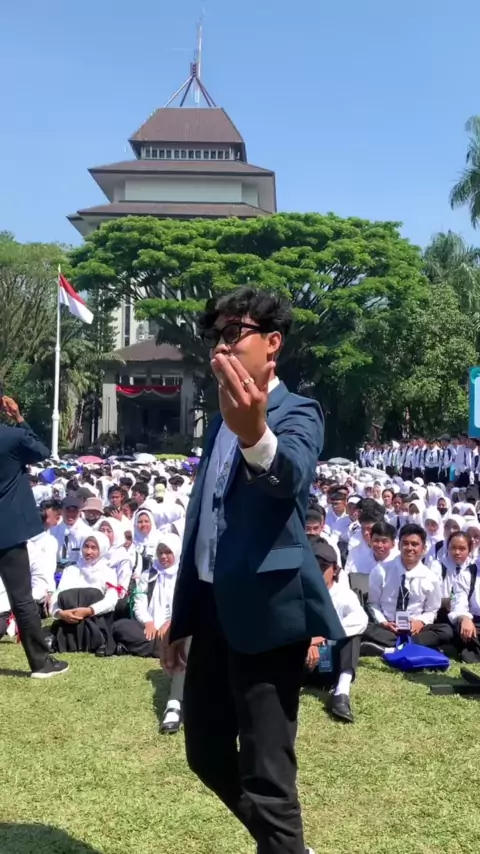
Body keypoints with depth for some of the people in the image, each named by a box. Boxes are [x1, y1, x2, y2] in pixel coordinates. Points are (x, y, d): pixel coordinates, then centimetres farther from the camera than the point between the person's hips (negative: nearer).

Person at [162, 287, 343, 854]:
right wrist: (181, 618, 17)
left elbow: (291, 475, -32)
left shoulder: (297, 413, -8)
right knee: (206, 752, 18)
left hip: (267, 611, -8)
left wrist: (255, 434, -55)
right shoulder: (220, 421, 15)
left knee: (266, 774, -1)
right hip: (215, 611, 8)